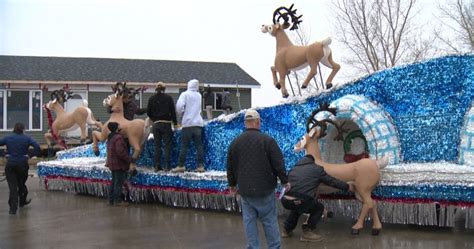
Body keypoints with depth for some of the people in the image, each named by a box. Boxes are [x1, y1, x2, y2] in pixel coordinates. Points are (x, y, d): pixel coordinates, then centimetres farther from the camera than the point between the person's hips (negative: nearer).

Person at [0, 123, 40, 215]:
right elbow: (37, 146, -17)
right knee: (21, 183, 20)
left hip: (10, 164, 0)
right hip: (22, 164, 0)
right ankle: (22, 201, 39)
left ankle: (13, 208, -3)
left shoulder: (7, 138, 2)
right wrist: (36, 155, -5)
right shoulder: (27, 138, -3)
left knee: (12, 186, 2)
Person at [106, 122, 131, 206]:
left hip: (113, 163, 9)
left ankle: (111, 199, 20)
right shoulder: (118, 138, -21)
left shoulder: (110, 137, 10)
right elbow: (120, 152, -26)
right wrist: (129, 159, -18)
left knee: (114, 182, 16)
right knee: (119, 182, -3)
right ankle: (117, 200, 0)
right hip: (119, 164, -9)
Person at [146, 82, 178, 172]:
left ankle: (157, 166, 6)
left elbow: (148, 112, 5)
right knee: (167, 145, 2)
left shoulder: (152, 99, 2)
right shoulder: (168, 98, -3)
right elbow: (173, 111, -4)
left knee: (157, 145, 8)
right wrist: (175, 123, 3)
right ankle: (166, 165, -2)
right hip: (166, 123, -2)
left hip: (156, 124, 2)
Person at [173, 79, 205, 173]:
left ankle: (181, 166, -2)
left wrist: (181, 113, 2)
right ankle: (201, 166, 0)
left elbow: (179, 106, -14)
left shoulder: (185, 94, -2)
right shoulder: (199, 95, 14)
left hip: (188, 123, -4)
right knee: (199, 145, 3)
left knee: (184, 146, -2)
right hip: (198, 123, 4)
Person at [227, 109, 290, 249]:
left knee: (249, 220, 9)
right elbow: (278, 164, -8)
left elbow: (230, 166, 12)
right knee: (269, 220, 5)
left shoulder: (235, 142, 3)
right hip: (265, 189, -3)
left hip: (245, 190, 3)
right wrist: (284, 181, 6)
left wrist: (232, 184, 26)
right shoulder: (267, 140, -10)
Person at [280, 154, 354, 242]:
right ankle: (307, 232, 14)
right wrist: (347, 187, 32)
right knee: (319, 208, 23)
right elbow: (332, 181, 18)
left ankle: (287, 230, 36)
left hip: (285, 200, 6)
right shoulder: (317, 169, 13)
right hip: (301, 201, -6)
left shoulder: (294, 169, 26)